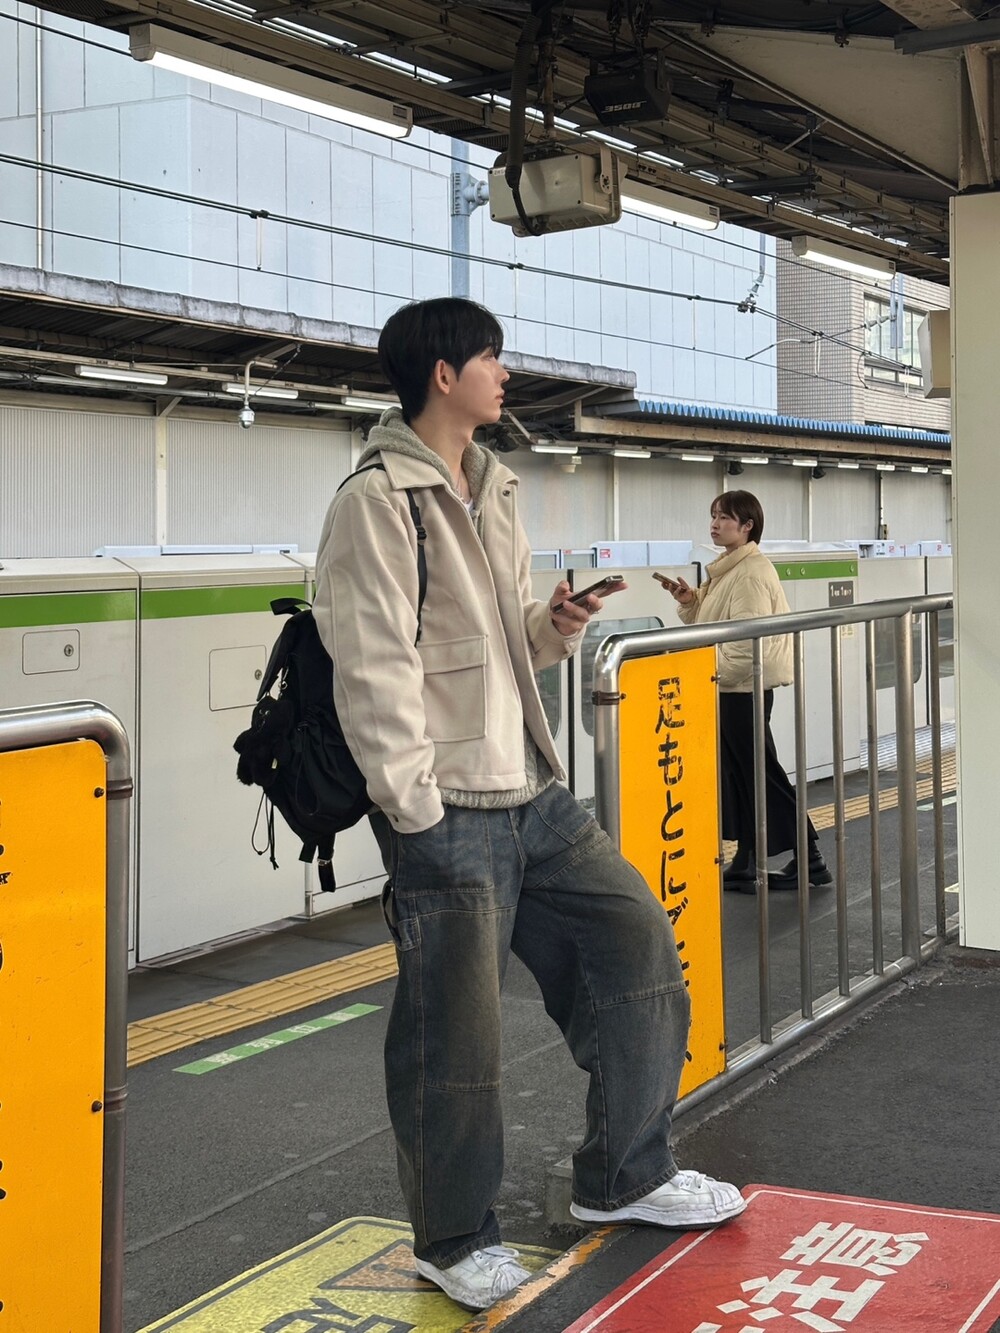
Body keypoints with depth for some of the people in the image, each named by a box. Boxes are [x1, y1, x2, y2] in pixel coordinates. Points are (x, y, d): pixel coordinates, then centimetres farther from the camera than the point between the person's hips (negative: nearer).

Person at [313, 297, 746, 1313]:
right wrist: (415, 811, -18)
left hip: (532, 792, 9)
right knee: (454, 1033, 0)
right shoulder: (377, 500, -12)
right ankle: (454, 1241, 21)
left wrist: (555, 629, 1)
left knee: (639, 944, 10)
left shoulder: (491, 490, 16)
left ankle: (621, 1177, 27)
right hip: (448, 813, -9)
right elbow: (375, 669, -16)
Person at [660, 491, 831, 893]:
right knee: (737, 774, 12)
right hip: (729, 687, 10)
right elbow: (709, 621, 21)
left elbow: (749, 637, -22)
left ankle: (809, 858, 7)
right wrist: (688, 600, 4)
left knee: (761, 774, -3)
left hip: (745, 688, -10)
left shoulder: (752, 572, -16)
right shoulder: (726, 569, 15)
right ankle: (745, 862, 18)